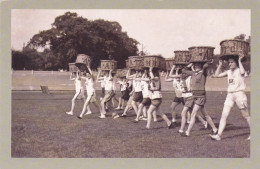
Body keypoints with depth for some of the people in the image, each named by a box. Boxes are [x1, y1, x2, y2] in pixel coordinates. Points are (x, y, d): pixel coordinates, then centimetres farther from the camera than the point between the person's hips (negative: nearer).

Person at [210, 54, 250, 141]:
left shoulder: (239, 70, -5)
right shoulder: (228, 72, 11)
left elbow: (242, 72, -30)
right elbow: (216, 75, 12)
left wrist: (239, 61, -19)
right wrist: (220, 65, 8)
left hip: (239, 94, -5)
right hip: (230, 95, 6)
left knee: (246, 116, 5)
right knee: (224, 115, -4)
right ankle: (219, 135, -6)